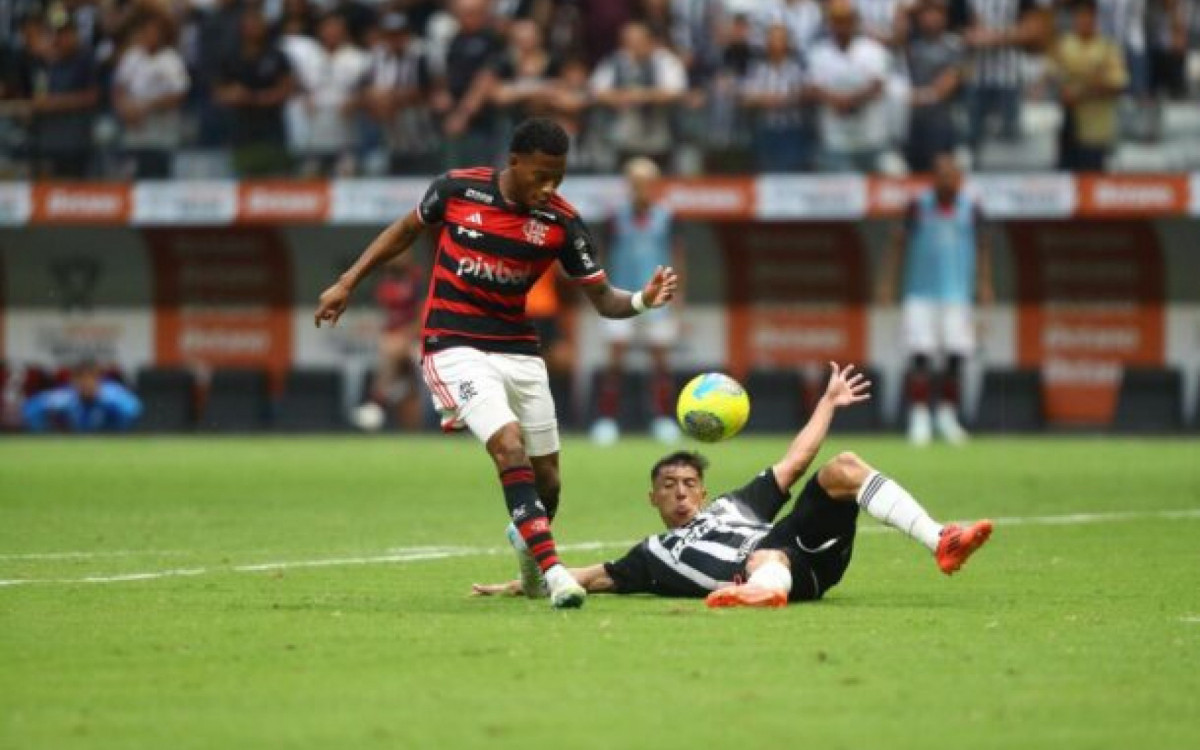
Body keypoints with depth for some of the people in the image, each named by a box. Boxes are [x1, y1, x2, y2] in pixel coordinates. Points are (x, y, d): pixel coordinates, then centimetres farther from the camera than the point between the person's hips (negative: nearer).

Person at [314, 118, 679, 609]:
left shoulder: (562, 222, -7)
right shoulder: (457, 188, -10)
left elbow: (603, 300, -4)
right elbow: (407, 230, 9)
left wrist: (641, 300, -26)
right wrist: (347, 283, 9)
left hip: (517, 348, 3)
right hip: (453, 345, -3)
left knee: (546, 475, 7)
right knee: (509, 444, -24)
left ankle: (526, 538, 42)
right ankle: (552, 569, -26)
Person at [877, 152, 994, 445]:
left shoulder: (970, 209, 3)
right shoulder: (919, 206, -1)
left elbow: (981, 246, 13)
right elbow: (899, 242, 5)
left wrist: (984, 283, 5)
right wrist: (887, 282, 1)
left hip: (957, 293, 2)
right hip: (921, 292, -2)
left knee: (957, 354, -3)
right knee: (920, 354, -8)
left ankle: (948, 413, 16)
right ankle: (919, 417, -1)